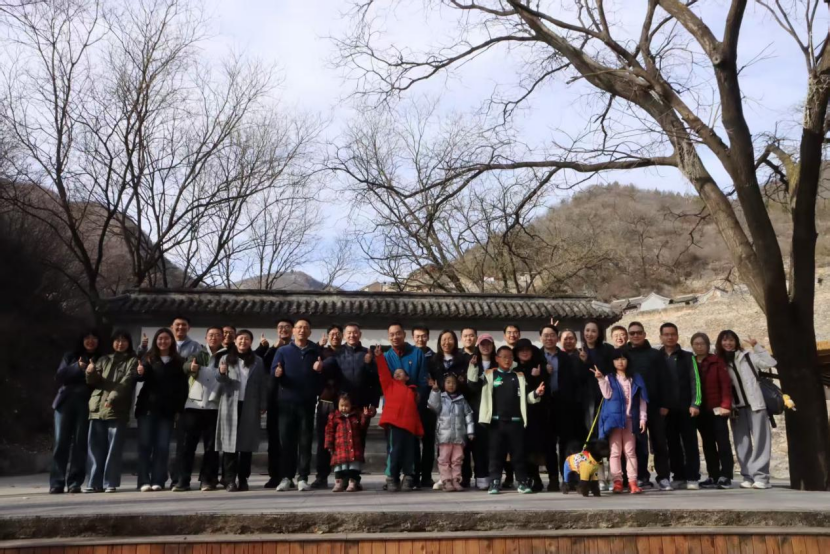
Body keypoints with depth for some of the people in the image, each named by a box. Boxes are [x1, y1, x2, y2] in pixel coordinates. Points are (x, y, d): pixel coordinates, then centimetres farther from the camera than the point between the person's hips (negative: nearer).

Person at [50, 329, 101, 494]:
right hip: (65, 402, 1)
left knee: (80, 443, -4)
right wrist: (77, 367, -10)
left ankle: (74, 483, -1)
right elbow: (59, 376, 3)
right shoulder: (70, 356, 14)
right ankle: (56, 482, 0)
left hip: (86, 404, -1)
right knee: (61, 442, -2)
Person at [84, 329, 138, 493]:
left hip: (117, 409, -4)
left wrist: (112, 399, -21)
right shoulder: (104, 360, 19)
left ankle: (110, 483, 2)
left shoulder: (132, 361, 6)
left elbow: (126, 383, -7)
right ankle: (94, 483, 10)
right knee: (96, 448, 4)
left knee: (114, 448, -3)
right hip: (97, 408, 4)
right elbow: (93, 382, 12)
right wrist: (91, 373, -12)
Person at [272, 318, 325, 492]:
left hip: (307, 402, 0)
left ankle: (303, 478, 6)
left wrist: (320, 370, -12)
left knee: (305, 441, 2)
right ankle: (286, 477, 9)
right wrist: (277, 374, -22)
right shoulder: (283, 351, 8)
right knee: (286, 440, 1)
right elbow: (273, 371, 0)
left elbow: (324, 377, 9)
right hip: (287, 401, 0)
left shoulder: (316, 352, 9)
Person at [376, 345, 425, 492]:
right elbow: (384, 373, 3)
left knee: (409, 453, 6)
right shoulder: (390, 385, 16)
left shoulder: (412, 391, 20)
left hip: (409, 424, 3)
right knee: (394, 450, -7)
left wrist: (419, 429, 11)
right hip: (393, 422, -3)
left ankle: (408, 479, 15)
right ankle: (391, 479, 0)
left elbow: (415, 411, 16)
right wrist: (379, 357, -6)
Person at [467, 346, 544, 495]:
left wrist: (536, 393, -7)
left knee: (519, 453, 5)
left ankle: (523, 482, 13)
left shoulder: (519, 376, 12)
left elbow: (526, 397, 12)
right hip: (496, 421, -1)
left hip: (515, 421, 2)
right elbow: (473, 383, -6)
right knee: (496, 453, 3)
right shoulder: (490, 374, 5)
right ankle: (495, 482, 10)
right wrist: (473, 366, -18)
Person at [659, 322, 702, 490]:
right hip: (666, 409, 1)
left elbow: (695, 381, 0)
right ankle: (679, 477, 12)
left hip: (686, 407, -1)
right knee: (673, 444, 5)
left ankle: (692, 478, 4)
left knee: (690, 443, 0)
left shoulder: (688, 357, 6)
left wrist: (695, 403, -10)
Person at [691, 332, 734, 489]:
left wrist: (725, 405, -15)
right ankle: (714, 476, 14)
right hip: (701, 411, 3)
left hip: (717, 408, -3)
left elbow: (726, 383, -6)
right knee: (708, 444, 8)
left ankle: (725, 476, -1)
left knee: (722, 441, -3)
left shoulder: (716, 361, 0)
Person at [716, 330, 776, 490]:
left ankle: (760, 476, -4)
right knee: (742, 443, 5)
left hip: (755, 404, -3)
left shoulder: (748, 356, 3)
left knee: (761, 439, -5)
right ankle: (748, 476, 10)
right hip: (736, 408, 3)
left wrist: (756, 346, -12)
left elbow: (770, 363, -9)